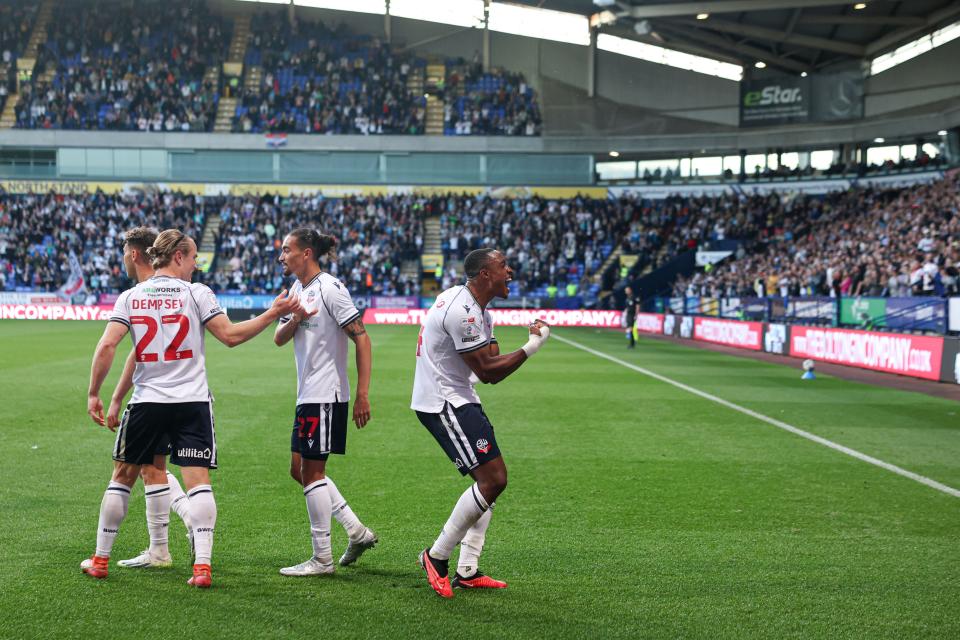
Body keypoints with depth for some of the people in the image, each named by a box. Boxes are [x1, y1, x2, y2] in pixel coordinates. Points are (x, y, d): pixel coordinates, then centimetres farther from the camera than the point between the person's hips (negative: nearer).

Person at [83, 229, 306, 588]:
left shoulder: (131, 296, 3)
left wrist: (94, 393, 2)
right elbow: (231, 336, -4)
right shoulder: (196, 293, -3)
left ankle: (100, 559, 23)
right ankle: (202, 566, -10)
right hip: (192, 402, -2)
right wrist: (273, 313, 3)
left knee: (122, 478, 15)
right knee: (198, 481, -2)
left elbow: (107, 346, -5)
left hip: (146, 403, 2)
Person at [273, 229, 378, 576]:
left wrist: (362, 395, -21)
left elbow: (362, 339, -17)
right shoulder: (298, 289, 13)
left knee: (311, 471, -4)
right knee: (299, 469, 13)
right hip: (307, 394, 10)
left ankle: (322, 558, 5)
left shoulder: (329, 288, -14)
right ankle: (357, 532, 19)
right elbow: (279, 339, 9)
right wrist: (294, 320, -14)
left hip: (327, 395, -9)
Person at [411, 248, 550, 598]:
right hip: (442, 402, -11)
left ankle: (467, 570, 13)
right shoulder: (462, 312, -21)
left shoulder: (477, 308, 13)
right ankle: (437, 556, -2)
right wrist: (531, 347, -13)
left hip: (458, 399, 11)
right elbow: (488, 371, -19)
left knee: (493, 478, 11)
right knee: (492, 480, -14)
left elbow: (488, 362, 11)